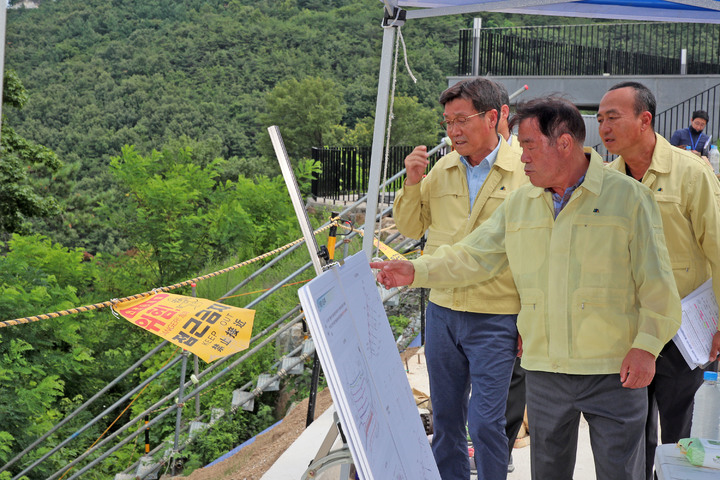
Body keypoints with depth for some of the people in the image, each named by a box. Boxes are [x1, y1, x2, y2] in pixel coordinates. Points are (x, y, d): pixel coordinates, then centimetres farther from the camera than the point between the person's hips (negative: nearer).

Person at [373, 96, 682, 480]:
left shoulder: (629, 196, -5)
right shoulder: (519, 203, 8)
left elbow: (655, 282, -5)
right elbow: (474, 257, 9)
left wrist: (647, 346, -13)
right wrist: (415, 271, -2)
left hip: (614, 370, -4)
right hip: (543, 368, 4)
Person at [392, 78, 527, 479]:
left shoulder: (525, 172, -8)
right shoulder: (442, 169, 7)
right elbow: (411, 228, 15)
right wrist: (413, 183, -2)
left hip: (496, 320, -5)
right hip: (442, 311, 5)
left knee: (485, 422, -3)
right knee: (445, 418, 14)